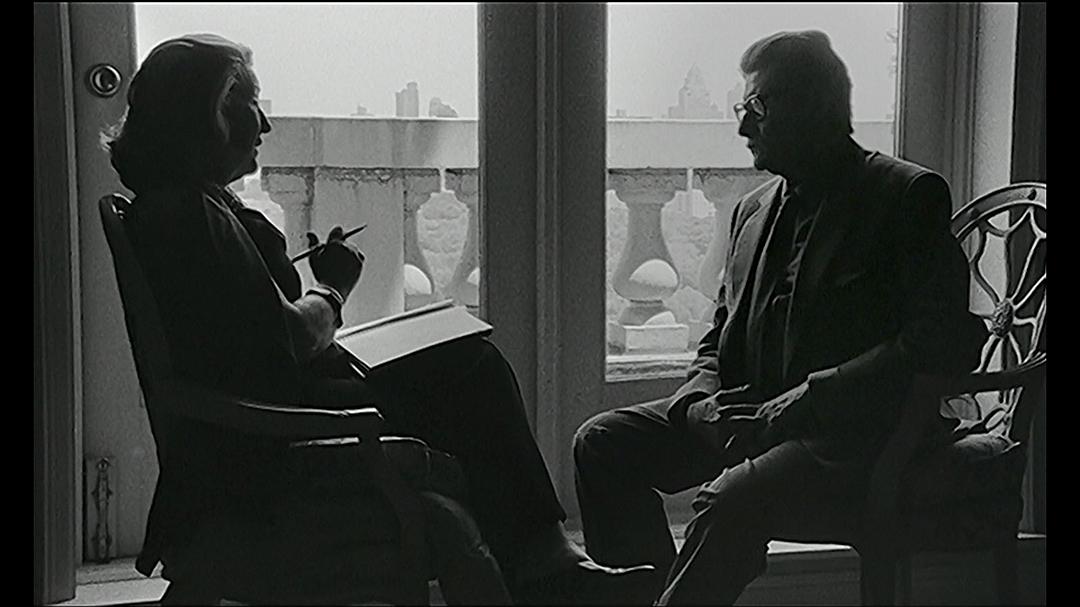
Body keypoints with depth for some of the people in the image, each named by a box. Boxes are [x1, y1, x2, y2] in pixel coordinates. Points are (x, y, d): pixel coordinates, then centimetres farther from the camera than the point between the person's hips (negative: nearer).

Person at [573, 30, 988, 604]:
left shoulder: (909, 196, -5)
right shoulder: (755, 209, 18)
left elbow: (946, 342, -16)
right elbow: (720, 338, 22)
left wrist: (796, 406, -19)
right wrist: (700, 402, -3)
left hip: (853, 437, -7)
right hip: (749, 416, 8)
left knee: (731, 500, -32)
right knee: (603, 443, -7)